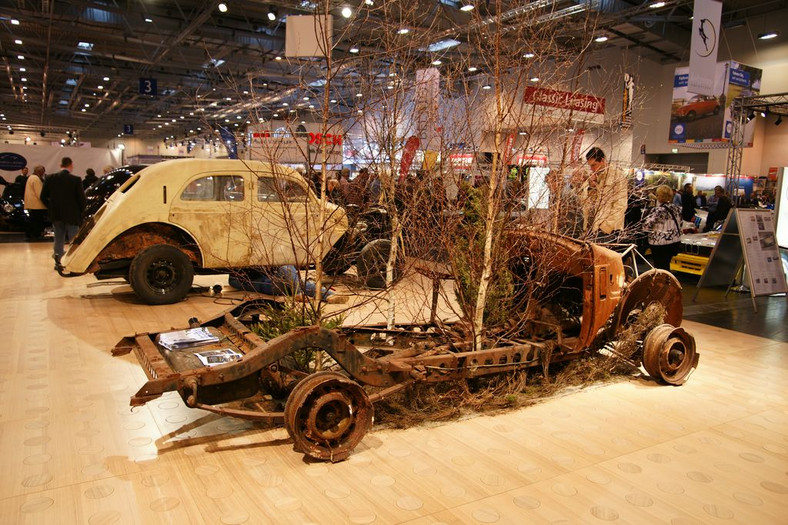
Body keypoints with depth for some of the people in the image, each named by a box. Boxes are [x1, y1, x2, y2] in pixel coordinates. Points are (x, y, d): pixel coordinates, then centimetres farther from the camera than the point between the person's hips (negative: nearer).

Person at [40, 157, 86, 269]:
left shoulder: (50, 179, -1)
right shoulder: (76, 180, -13)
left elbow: (43, 197, 2)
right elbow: (81, 198, -11)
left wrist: (52, 208, 15)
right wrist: (81, 211, 5)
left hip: (56, 215, 4)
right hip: (72, 215, -4)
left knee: (58, 239, 14)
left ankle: (58, 262, 16)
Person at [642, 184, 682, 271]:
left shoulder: (657, 210, -19)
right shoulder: (676, 208, 4)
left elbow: (646, 226, -19)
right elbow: (679, 221, 18)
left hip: (660, 243, -7)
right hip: (676, 241, 7)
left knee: (661, 268, 1)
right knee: (666, 266, 21)